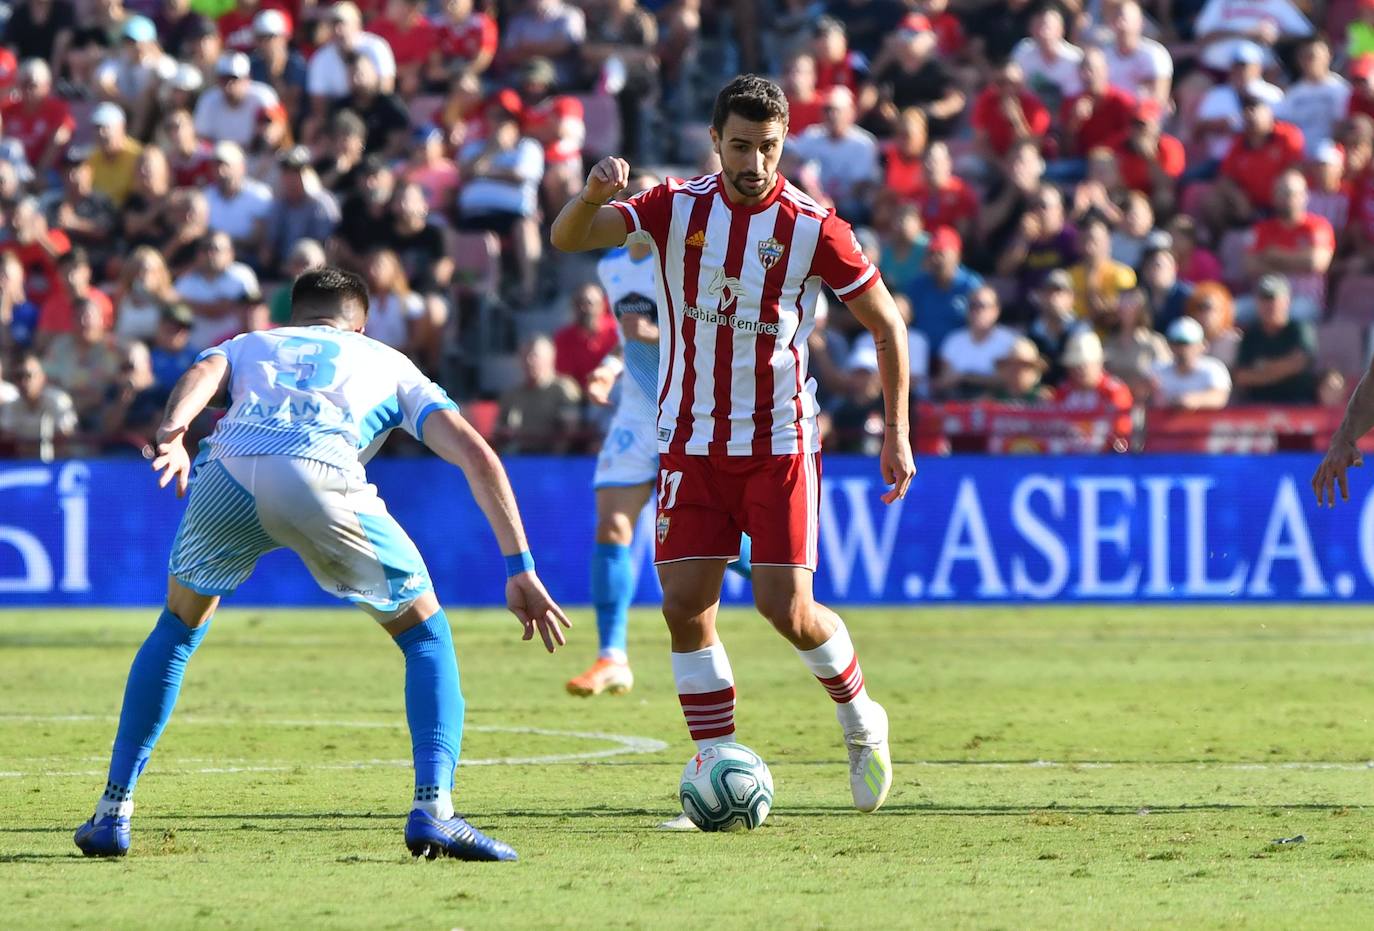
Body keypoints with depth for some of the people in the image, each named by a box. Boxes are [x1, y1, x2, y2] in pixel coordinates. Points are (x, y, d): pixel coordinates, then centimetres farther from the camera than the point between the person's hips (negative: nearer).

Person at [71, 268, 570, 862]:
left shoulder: (248, 344, 39)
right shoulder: (390, 365, 36)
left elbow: (202, 374, 12)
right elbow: (476, 455, 21)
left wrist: (172, 436, -8)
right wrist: (520, 569, 18)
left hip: (228, 475, 2)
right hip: (320, 475, -2)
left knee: (180, 627, 30)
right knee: (427, 635, 19)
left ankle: (113, 813, 27)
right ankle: (432, 808, -1)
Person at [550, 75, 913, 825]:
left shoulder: (812, 227, -8)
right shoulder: (677, 208, -3)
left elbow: (886, 324, 2)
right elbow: (566, 238, -13)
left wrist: (897, 432, -2)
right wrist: (593, 194, -36)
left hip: (779, 441, -2)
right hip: (692, 444, 2)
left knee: (787, 608, -9)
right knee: (685, 605, -6)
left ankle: (860, 719, 19)